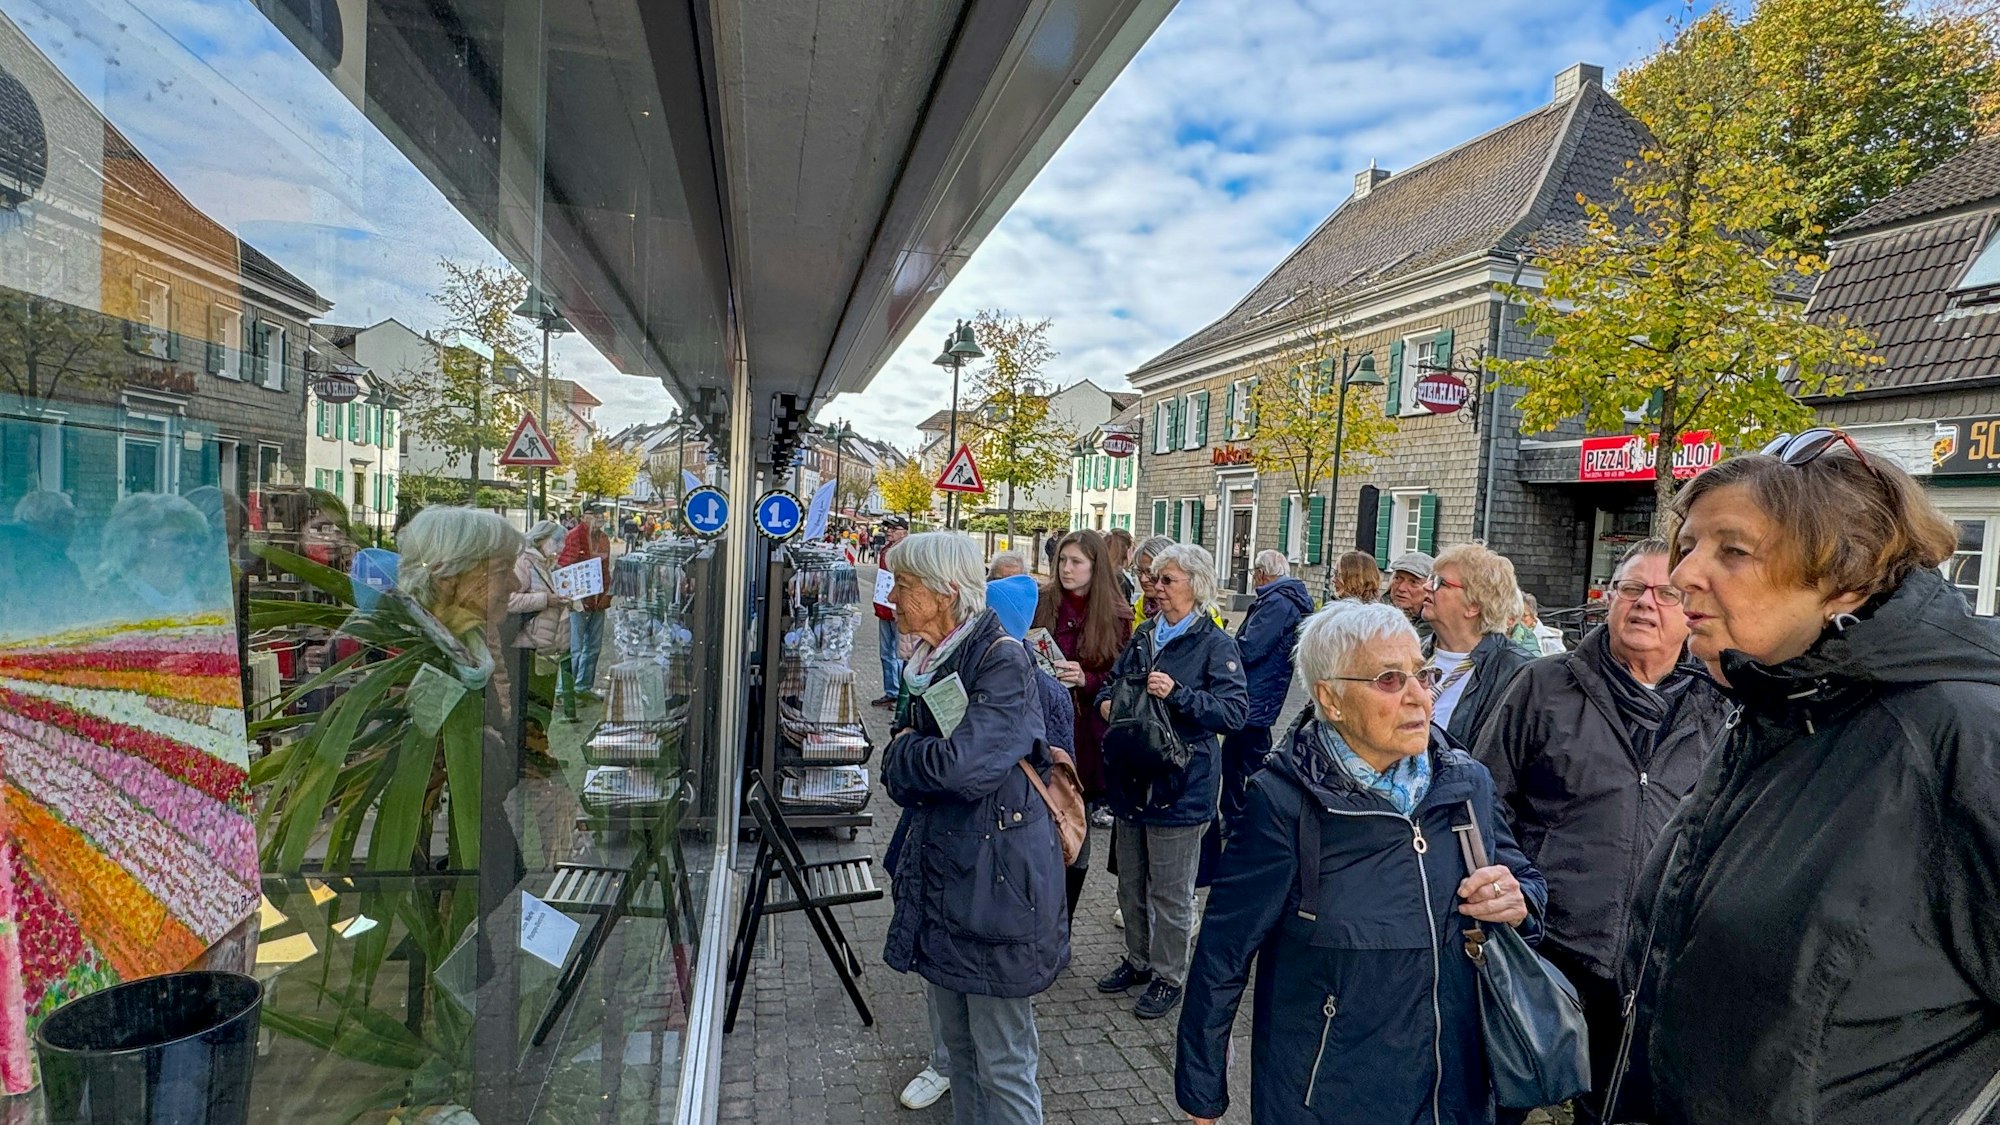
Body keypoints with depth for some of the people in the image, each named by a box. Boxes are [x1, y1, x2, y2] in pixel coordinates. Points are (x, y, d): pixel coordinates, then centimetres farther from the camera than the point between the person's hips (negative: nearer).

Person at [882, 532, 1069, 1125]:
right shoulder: (927, 663, 7)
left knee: (1003, 1064, 6)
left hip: (996, 887, -8)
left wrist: (902, 751, -10)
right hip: (941, 879, 8)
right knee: (956, 1042, 22)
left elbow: (961, 765, -28)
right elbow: (902, 781, 8)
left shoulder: (1003, 661, -17)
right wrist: (911, 757, -13)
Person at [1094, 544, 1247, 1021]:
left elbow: (1234, 711, -19)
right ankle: (1138, 960, 37)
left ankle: (1169, 975, 24)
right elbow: (1112, 681, 21)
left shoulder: (1215, 644, -10)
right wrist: (1106, 702, -1)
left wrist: (1176, 694, -28)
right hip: (1131, 779, 7)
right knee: (1130, 881, 19)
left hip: (1179, 783, -7)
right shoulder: (1144, 636, 10)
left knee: (1170, 891, 6)